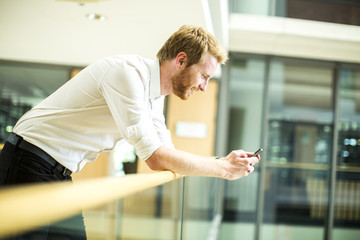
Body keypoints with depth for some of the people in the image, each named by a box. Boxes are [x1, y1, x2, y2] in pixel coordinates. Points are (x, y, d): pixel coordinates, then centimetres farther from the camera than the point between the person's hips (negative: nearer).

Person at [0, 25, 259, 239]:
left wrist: (224, 161, 1)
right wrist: (223, 169, -17)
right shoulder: (129, 72, -22)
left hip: (60, 173, 9)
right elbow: (156, 158, -25)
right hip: (31, 164, -9)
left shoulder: (155, 98, 8)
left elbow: (168, 153, 11)